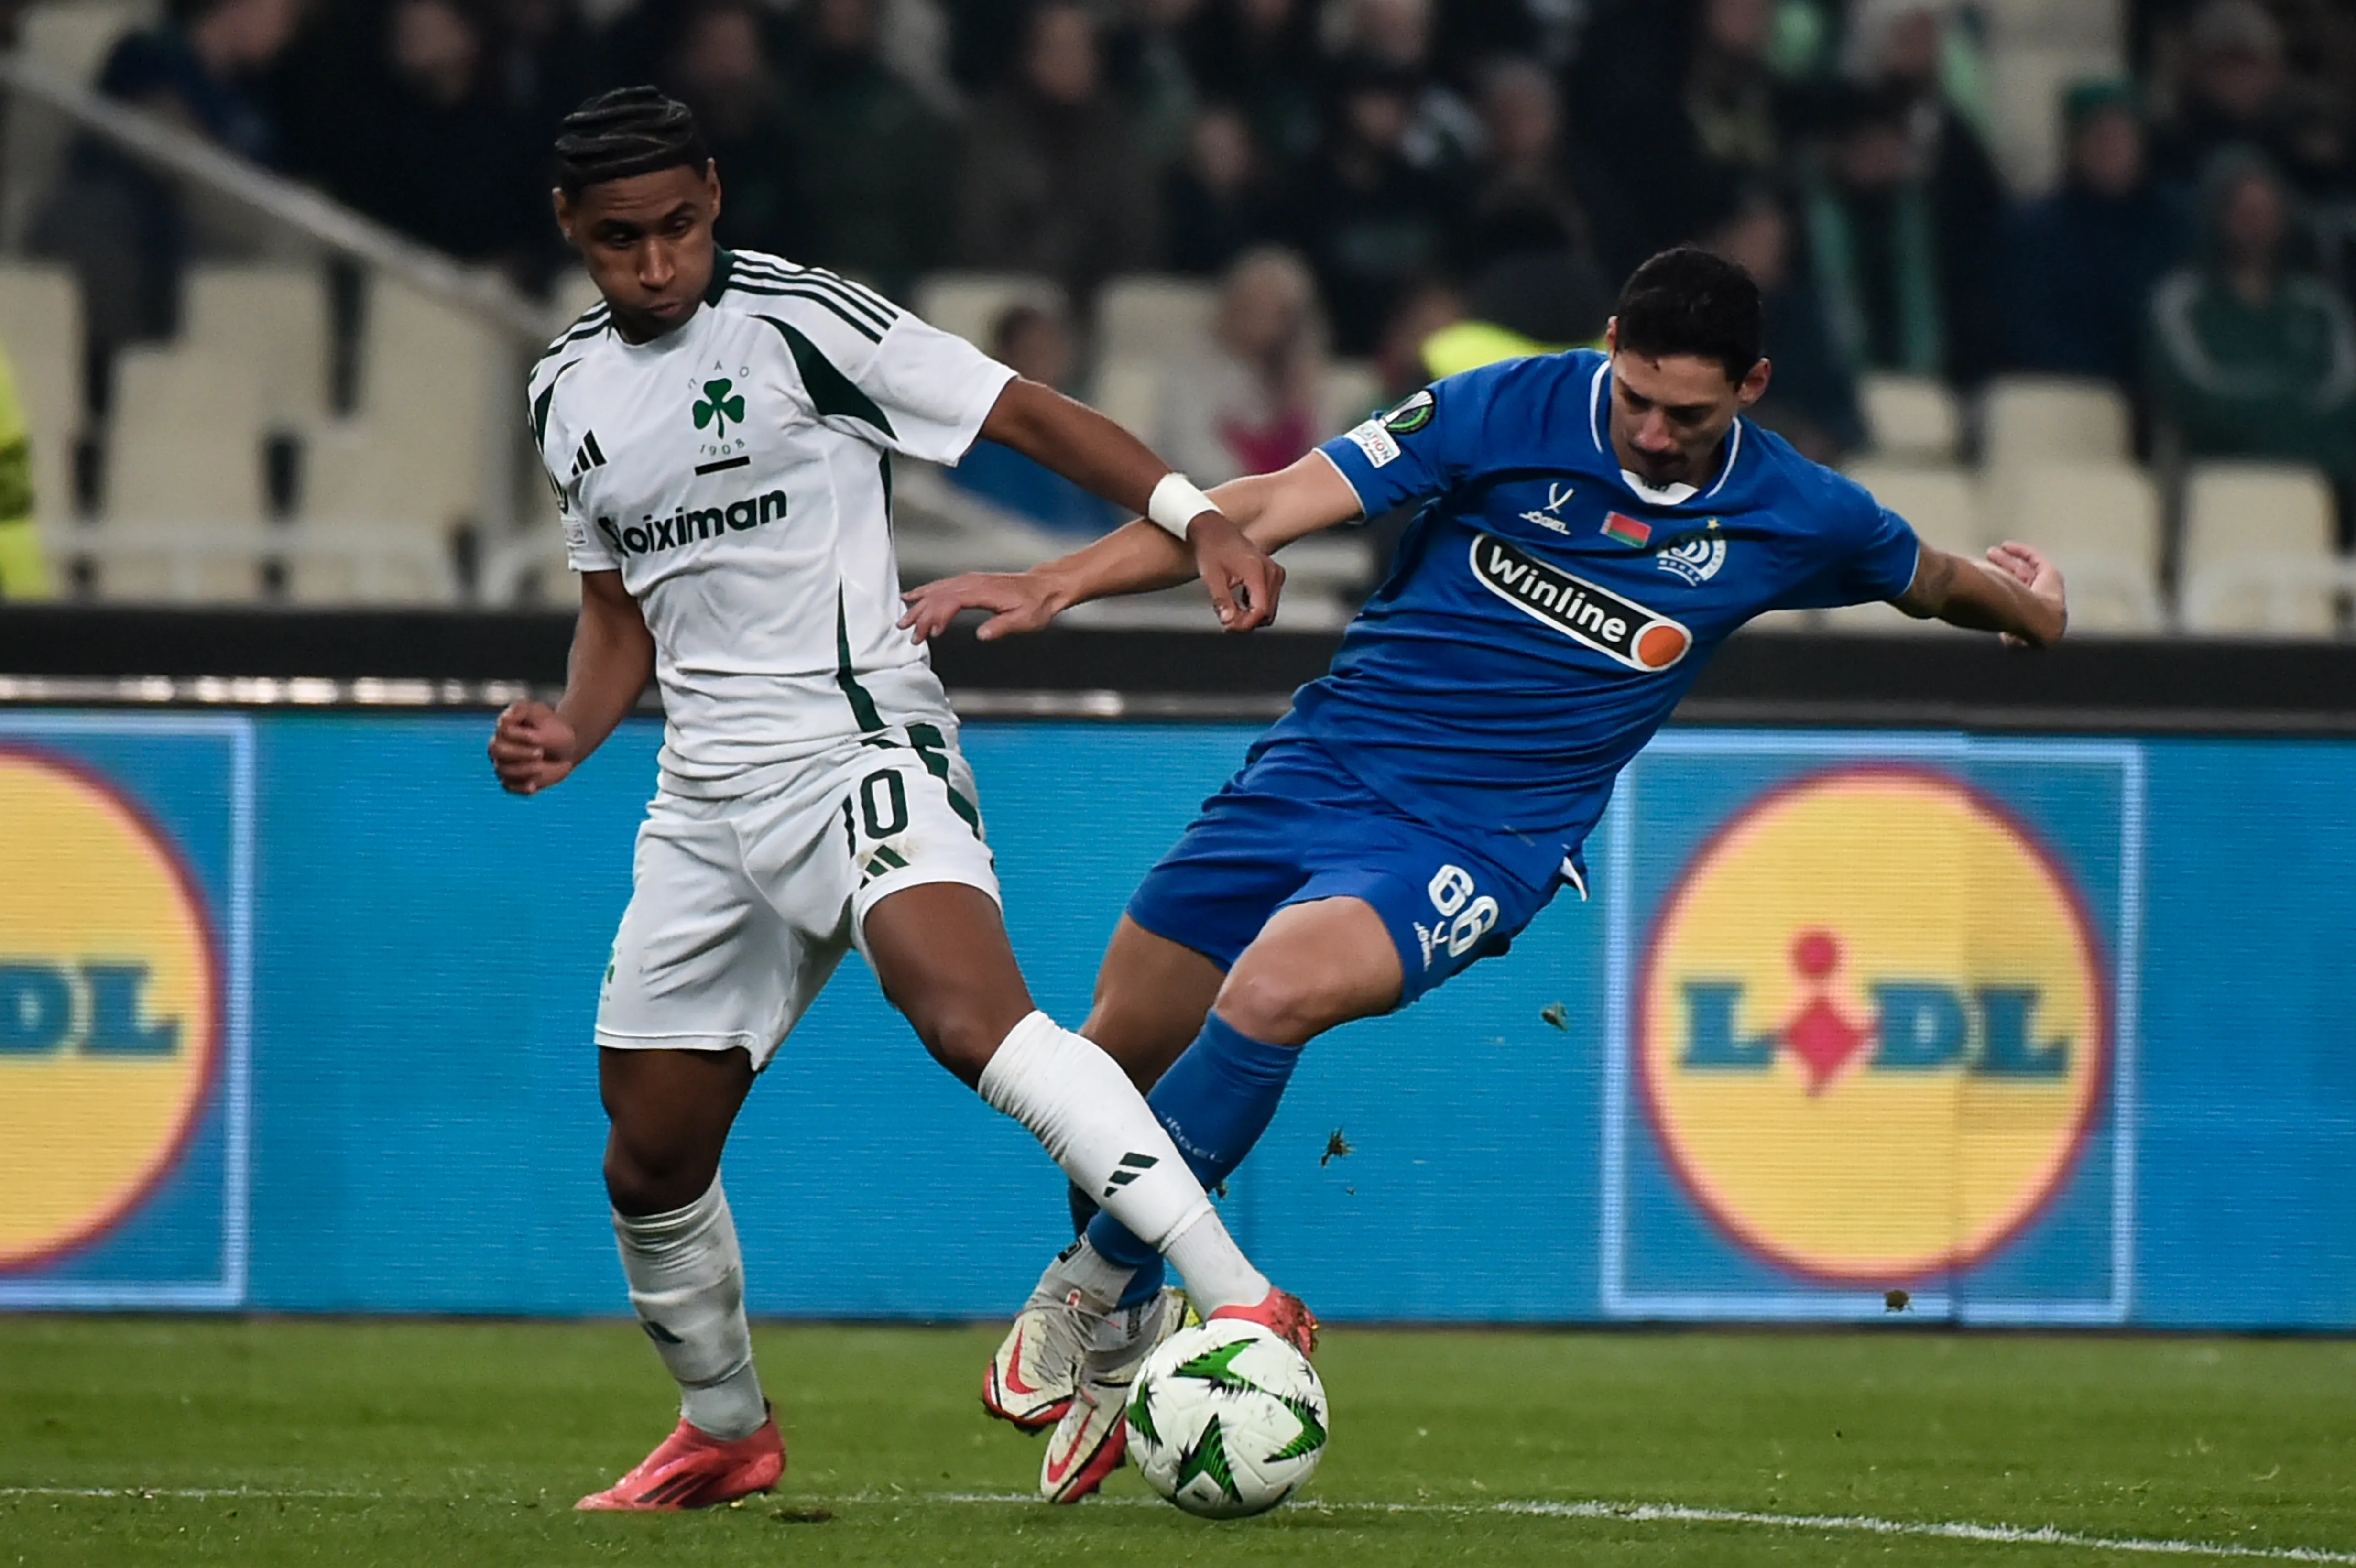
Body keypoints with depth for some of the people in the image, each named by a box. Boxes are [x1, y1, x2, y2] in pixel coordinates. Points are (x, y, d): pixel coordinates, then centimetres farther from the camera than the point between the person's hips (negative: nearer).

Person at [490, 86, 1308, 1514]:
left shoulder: (796, 320, -7)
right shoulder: (570, 394, 13)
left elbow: (1025, 414, -8)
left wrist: (1196, 516, -20)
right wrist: (574, 731, 6)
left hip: (853, 738, -7)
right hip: (707, 792, 7)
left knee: (967, 1008, -32)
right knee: (649, 1153, 10)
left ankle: (1240, 1303, -41)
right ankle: (726, 1431, 35)